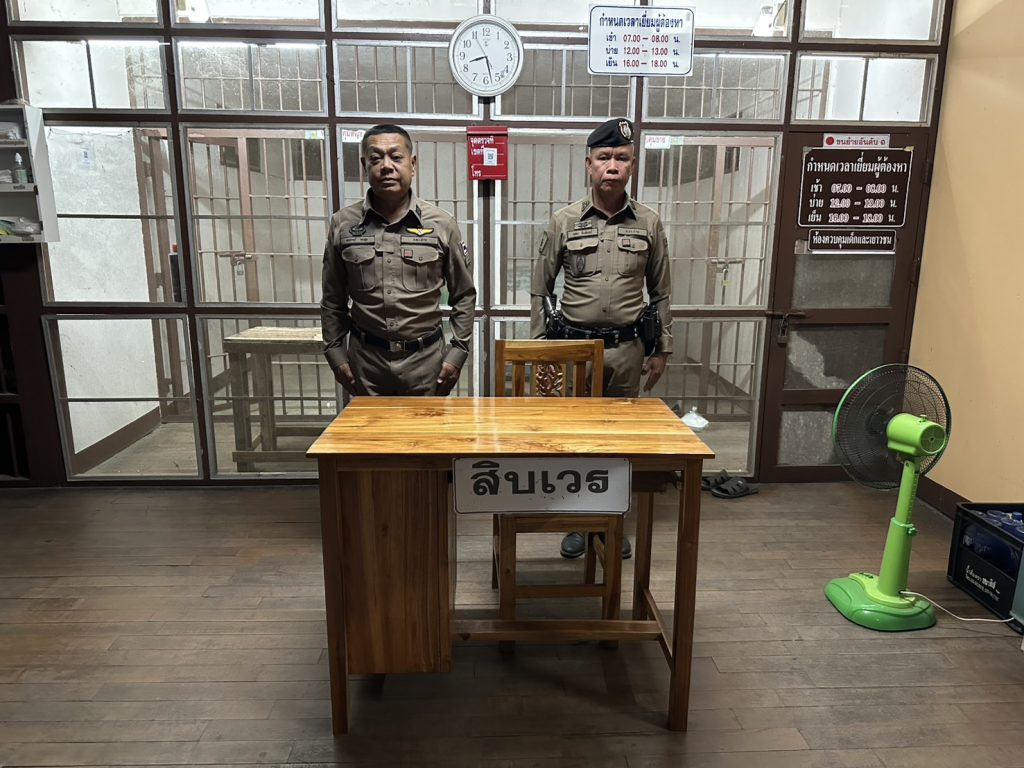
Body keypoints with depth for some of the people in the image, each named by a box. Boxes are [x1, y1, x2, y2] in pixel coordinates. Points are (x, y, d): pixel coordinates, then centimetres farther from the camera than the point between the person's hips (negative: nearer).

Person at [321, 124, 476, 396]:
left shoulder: (442, 224, -3)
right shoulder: (342, 224, 0)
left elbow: (464, 295, 4)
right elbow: (333, 300, 8)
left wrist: (458, 352, 0)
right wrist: (335, 353, 4)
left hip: (425, 357, 0)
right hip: (365, 358, 1)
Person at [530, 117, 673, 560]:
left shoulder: (649, 224, 2)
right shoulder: (563, 222, -2)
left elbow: (660, 293, 9)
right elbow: (539, 290, 4)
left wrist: (662, 349, 8)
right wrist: (539, 347, 1)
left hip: (627, 348, 1)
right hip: (574, 345, -1)